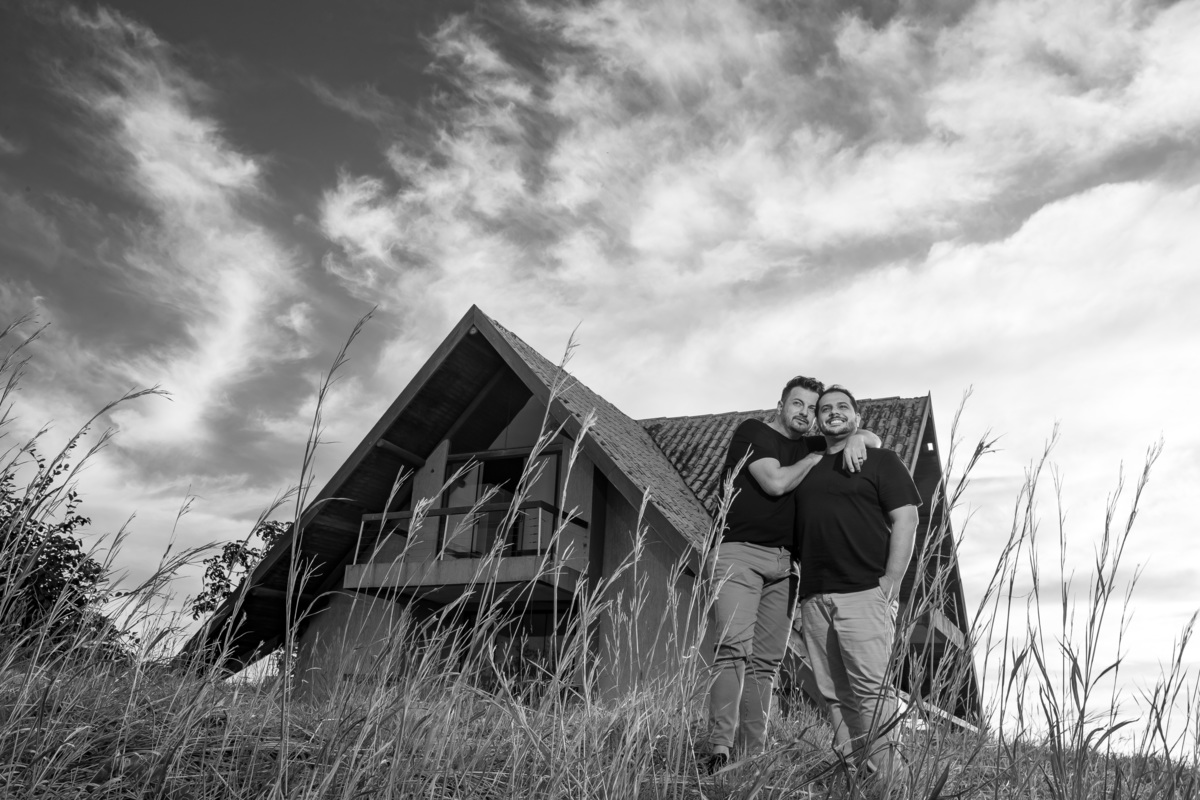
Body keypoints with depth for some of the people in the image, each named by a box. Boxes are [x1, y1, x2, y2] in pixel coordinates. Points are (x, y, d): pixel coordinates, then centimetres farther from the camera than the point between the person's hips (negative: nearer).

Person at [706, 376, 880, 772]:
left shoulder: (809, 447, 23)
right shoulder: (753, 431, 5)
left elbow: (875, 440, 23)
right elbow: (775, 482, -10)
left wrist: (856, 437, 0)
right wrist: (818, 457, 3)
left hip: (783, 563, 6)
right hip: (738, 552, -6)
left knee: (765, 662, 0)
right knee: (734, 648, -19)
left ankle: (755, 757, 0)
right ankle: (720, 749, -23)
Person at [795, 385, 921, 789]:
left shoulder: (881, 460, 9)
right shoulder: (808, 468, 22)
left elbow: (905, 521, 0)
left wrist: (890, 583, -10)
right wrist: (799, 594, 12)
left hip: (864, 592, -5)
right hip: (815, 597, 5)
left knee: (870, 690, -10)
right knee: (834, 696, 3)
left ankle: (884, 777, -6)